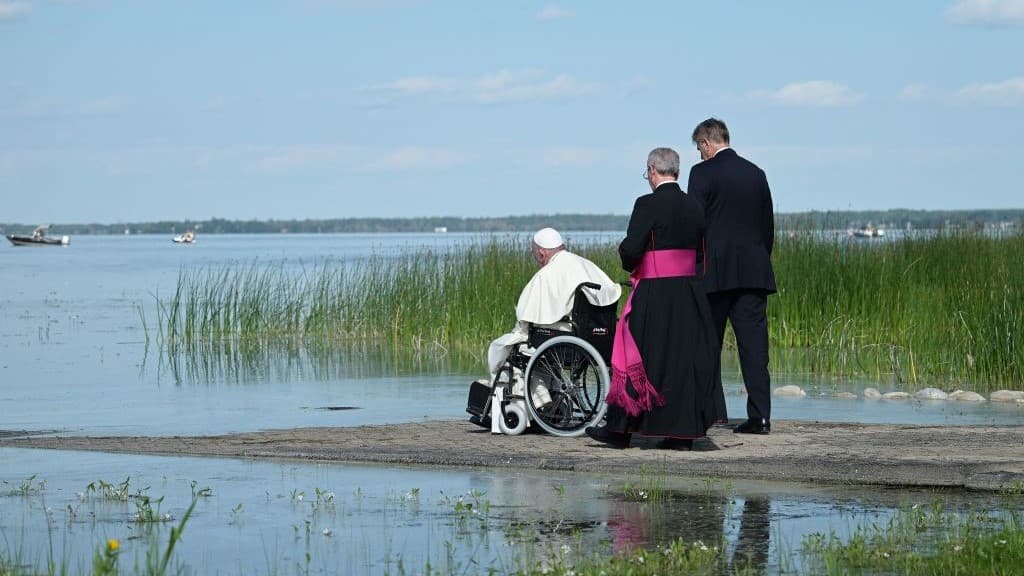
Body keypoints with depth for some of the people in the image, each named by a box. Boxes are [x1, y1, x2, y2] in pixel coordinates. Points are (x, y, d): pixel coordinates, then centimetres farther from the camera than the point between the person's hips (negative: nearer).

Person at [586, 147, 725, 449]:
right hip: (690, 295, 5)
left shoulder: (648, 205, -13)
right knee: (687, 358, 8)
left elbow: (630, 250, -16)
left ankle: (620, 430, 11)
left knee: (638, 357, 3)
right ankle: (685, 431, 8)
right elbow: (699, 250, 11)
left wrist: (631, 266, 5)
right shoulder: (694, 206, 6)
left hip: (654, 295, -5)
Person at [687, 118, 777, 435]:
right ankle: (760, 416, -7)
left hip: (715, 272, -4)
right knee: (754, 344, 0)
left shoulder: (702, 172, -5)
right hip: (754, 272, 4)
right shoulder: (756, 173, 12)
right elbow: (768, 225, 14)